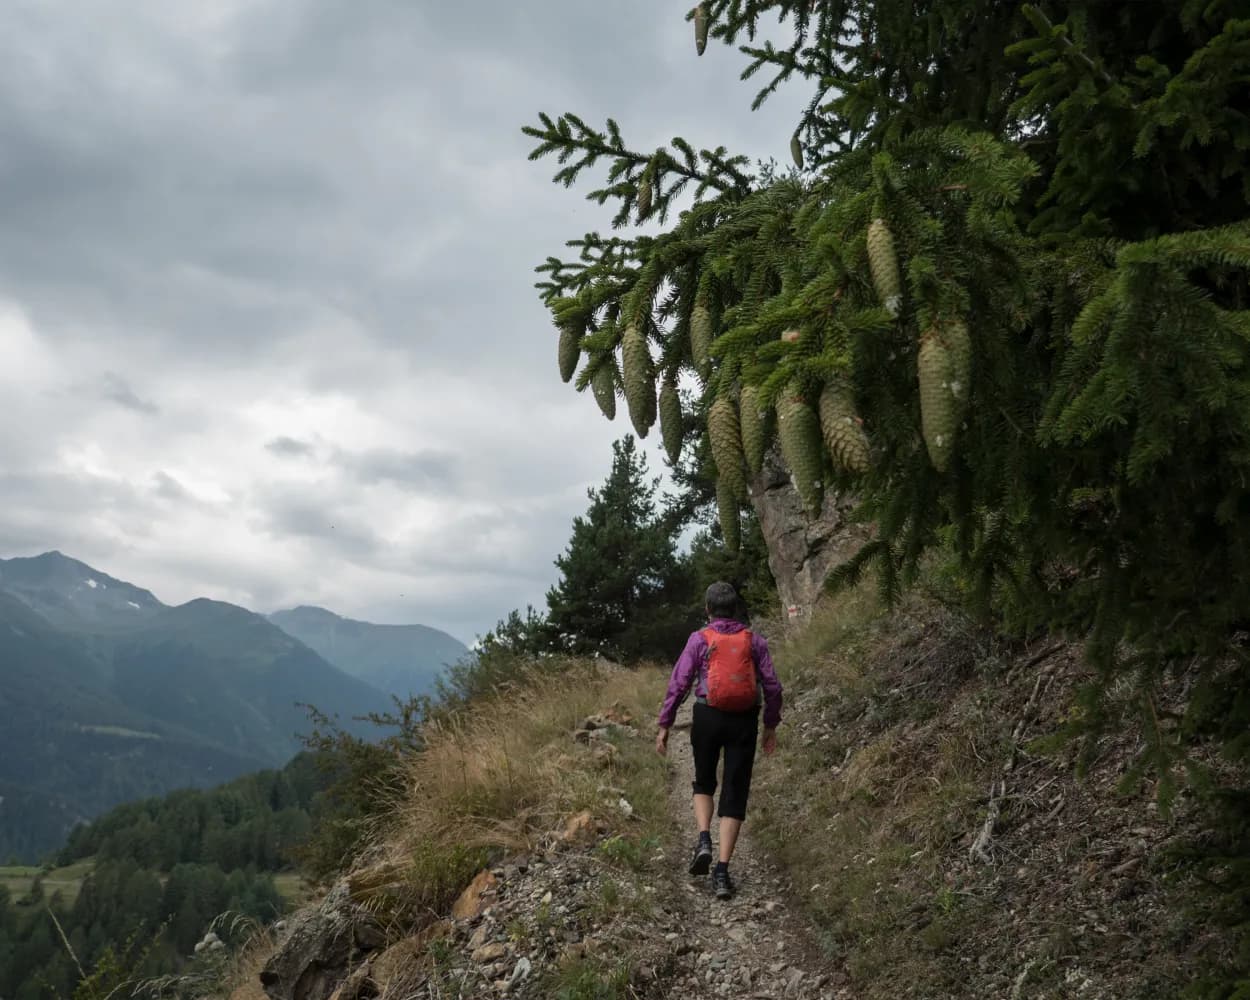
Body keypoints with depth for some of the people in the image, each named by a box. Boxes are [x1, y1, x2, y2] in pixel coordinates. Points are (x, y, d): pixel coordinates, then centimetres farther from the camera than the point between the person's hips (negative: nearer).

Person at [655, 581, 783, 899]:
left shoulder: (699, 639, -2)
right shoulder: (755, 640, 4)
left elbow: (678, 684, -5)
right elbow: (772, 686, 3)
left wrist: (664, 725, 1)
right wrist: (771, 725, 14)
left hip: (708, 717, -1)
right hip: (744, 720, 1)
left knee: (704, 783, 22)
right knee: (734, 794, 5)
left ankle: (704, 840, -2)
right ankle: (722, 871, 0)